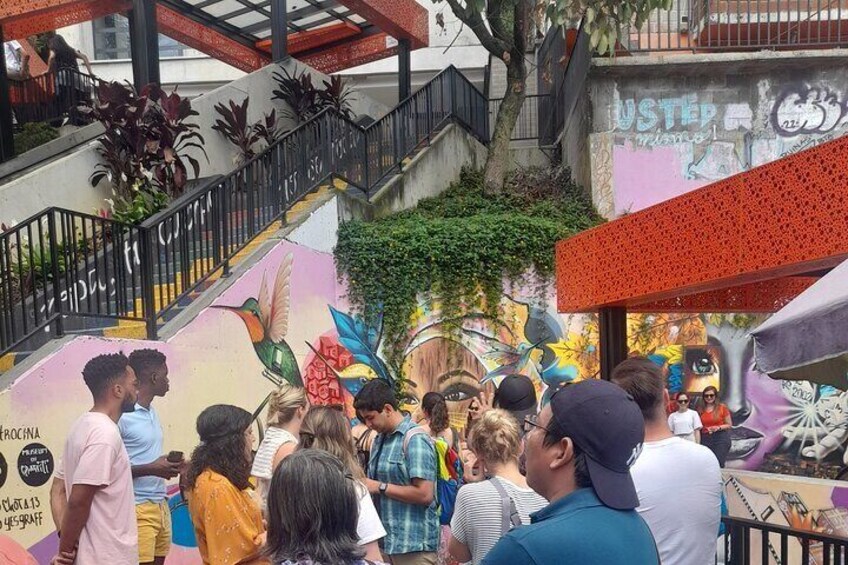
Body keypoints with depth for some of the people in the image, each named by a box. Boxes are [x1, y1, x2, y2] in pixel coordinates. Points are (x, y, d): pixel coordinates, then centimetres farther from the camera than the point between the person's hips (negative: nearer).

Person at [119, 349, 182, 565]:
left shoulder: (152, 412, 14)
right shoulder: (121, 415, -14)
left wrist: (168, 465, 5)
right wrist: (151, 469, -20)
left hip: (160, 506, 9)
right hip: (137, 510, -8)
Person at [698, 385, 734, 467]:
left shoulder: (722, 408, 0)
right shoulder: (701, 410, 8)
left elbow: (729, 425, 5)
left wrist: (719, 427, -12)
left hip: (721, 438, -3)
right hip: (705, 439, 3)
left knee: (718, 464, -12)